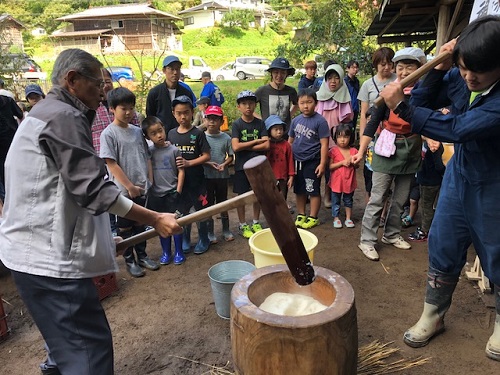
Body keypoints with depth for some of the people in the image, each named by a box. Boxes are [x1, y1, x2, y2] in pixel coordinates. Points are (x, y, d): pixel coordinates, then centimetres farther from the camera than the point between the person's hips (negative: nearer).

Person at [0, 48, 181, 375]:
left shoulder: (43, 115, 20)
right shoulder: (63, 117, -14)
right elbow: (92, 188, -21)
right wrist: (155, 219, -17)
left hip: (36, 250, 11)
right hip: (49, 257, -11)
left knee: (70, 341, 21)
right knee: (90, 347, -6)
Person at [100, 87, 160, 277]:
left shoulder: (137, 131, 6)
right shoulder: (108, 134, -9)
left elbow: (147, 157, 11)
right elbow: (111, 164, -13)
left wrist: (150, 181, 4)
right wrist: (129, 186, -13)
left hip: (142, 188, 5)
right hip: (124, 190, -5)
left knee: (140, 223, 16)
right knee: (125, 227, 9)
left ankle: (142, 255, 32)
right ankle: (129, 260, 24)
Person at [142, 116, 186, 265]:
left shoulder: (174, 150, -5)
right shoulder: (148, 152, 1)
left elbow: (181, 171, -3)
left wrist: (178, 190, -7)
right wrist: (147, 189, 0)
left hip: (172, 193, -2)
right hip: (155, 194, 2)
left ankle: (179, 252, 21)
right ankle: (166, 252, 26)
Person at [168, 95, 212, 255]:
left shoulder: (198, 133, -6)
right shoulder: (171, 134, 4)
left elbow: (206, 156, -9)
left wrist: (188, 163, -19)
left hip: (196, 180, -3)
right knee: (182, 211, 13)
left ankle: (203, 240, 26)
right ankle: (185, 241, 29)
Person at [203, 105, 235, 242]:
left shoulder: (226, 138, 0)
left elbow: (231, 156, 4)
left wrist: (224, 164, -14)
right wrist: (208, 163, -17)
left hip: (223, 175, 1)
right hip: (207, 176, -1)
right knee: (208, 204, 8)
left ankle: (226, 230, 28)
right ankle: (210, 232, 21)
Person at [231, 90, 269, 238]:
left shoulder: (260, 123, 0)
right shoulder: (236, 125, -5)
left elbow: (266, 145, -11)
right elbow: (235, 147, -17)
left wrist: (245, 146, -14)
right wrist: (256, 141, -14)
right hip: (241, 166, -2)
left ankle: (256, 223, 28)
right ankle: (242, 225, 20)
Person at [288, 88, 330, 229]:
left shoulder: (320, 121, -11)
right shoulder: (296, 120, 5)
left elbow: (324, 144, -12)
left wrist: (322, 164, -14)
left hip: (312, 162, -5)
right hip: (297, 161, 6)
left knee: (313, 191, 5)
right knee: (299, 190, 16)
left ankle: (313, 218, 19)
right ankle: (301, 215, 31)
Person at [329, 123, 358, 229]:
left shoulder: (354, 151, 1)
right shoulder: (333, 151, -8)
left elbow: (357, 166, 8)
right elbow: (330, 166, -13)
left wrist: (353, 162, -14)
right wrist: (342, 162, -21)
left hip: (349, 181, 3)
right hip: (337, 181, -2)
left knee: (348, 200, 15)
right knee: (336, 201, 8)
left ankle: (348, 218, 27)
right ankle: (336, 218, 21)